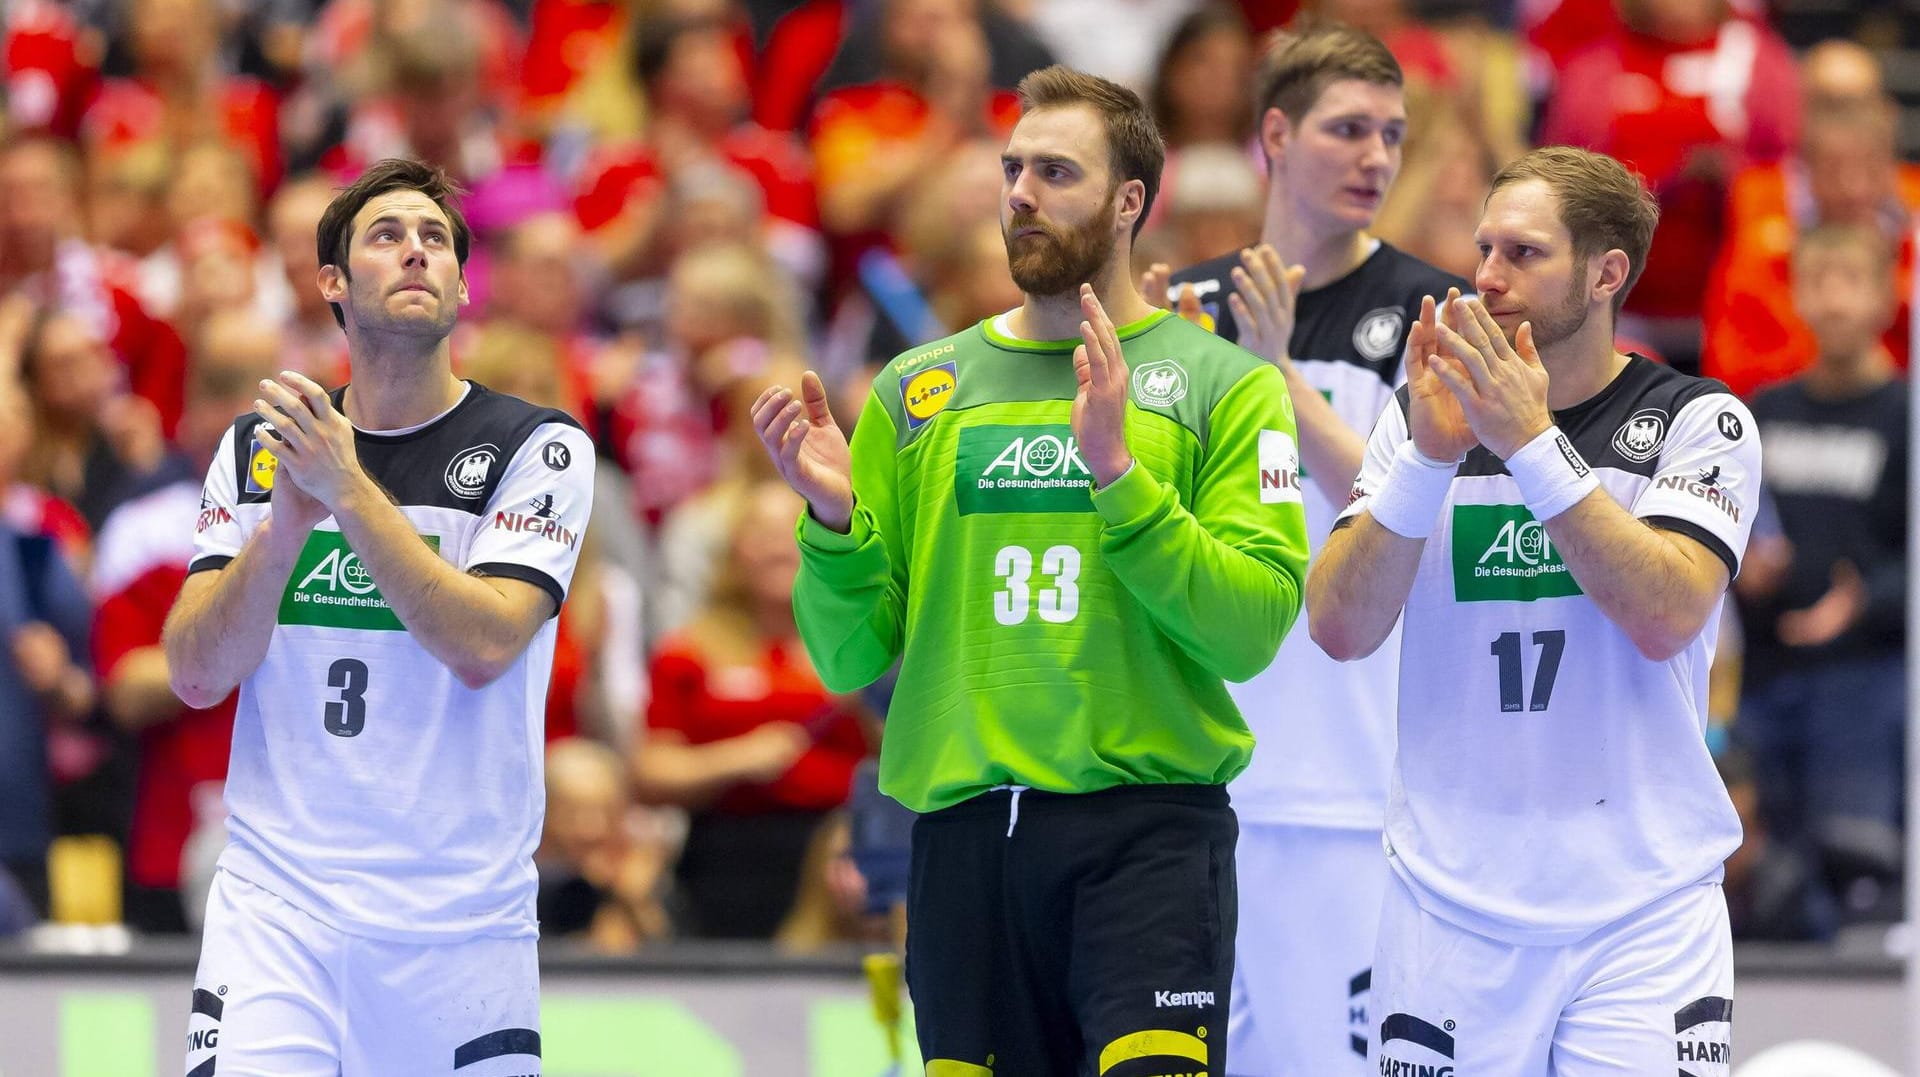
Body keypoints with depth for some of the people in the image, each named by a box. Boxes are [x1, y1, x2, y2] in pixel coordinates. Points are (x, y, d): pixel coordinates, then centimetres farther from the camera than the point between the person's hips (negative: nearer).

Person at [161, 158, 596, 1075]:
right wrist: (287, 518, -14)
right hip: (275, 904, 1)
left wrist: (347, 490, -19)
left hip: (463, 922, -1)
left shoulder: (537, 447, -1)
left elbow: (482, 647, -15)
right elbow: (196, 677, 0)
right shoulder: (257, 448, 8)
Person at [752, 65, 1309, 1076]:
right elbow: (850, 658, 10)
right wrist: (834, 519, -8)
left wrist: (1119, 475, -17)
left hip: (1147, 829, -3)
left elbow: (1253, 629, -8)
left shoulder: (1224, 385, 4)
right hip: (963, 830, 3)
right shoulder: (918, 392, 13)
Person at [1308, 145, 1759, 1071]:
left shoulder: (1698, 421, 0)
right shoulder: (1423, 413, 6)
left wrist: (1531, 443, -19)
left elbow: (1665, 617, -16)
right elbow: (1340, 630, -4)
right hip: (1450, 901, 2)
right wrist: (1431, 458, -16)